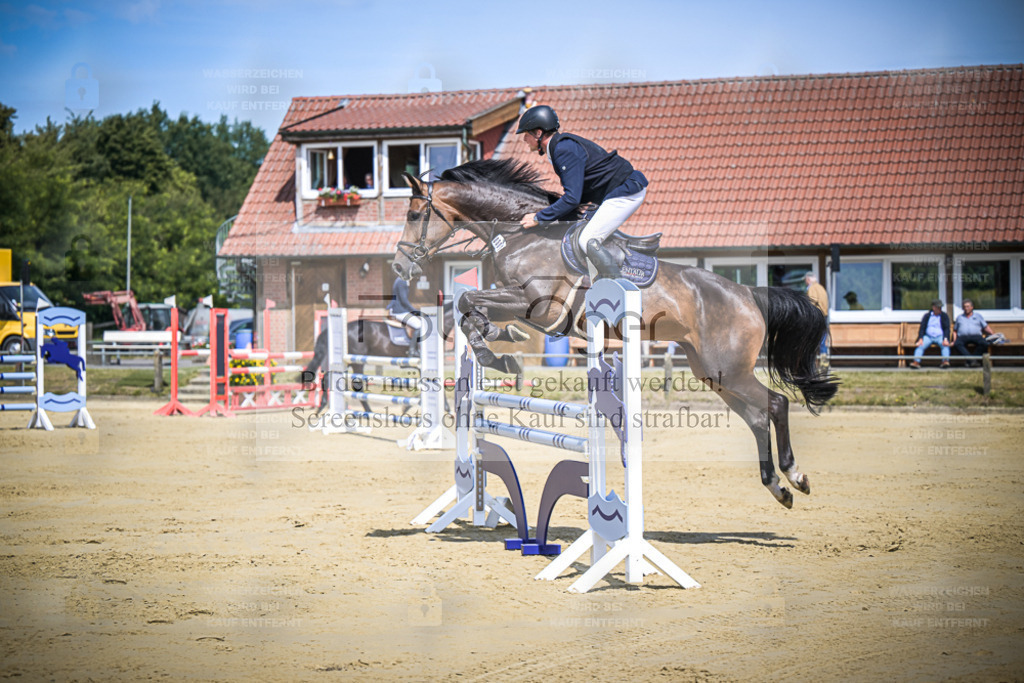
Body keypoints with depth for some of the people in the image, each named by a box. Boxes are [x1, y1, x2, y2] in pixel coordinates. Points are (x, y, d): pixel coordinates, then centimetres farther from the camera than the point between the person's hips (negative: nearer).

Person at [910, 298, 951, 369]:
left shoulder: (944, 316, 11)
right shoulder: (927, 316, 12)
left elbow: (947, 329, 1)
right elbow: (922, 328, 5)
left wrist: (945, 339, -19)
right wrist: (920, 339, -13)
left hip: (940, 337, 0)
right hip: (928, 336, 0)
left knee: (945, 345, -33)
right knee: (920, 346, -28)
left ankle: (945, 362, -48)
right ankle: (916, 362, -43)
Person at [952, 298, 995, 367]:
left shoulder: (978, 316, 23)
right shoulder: (959, 317, 27)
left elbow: (986, 328, 18)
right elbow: (955, 331, 27)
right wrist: (954, 340, 9)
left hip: (976, 335, 0)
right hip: (962, 336, 0)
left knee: (984, 344, -35)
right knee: (957, 344, -37)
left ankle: (975, 358, -34)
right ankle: (970, 360, -48)